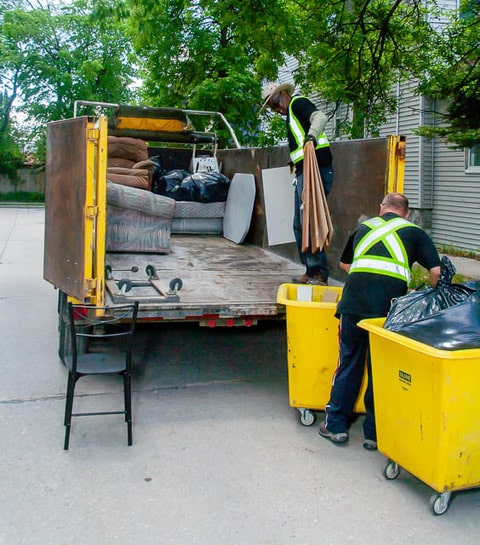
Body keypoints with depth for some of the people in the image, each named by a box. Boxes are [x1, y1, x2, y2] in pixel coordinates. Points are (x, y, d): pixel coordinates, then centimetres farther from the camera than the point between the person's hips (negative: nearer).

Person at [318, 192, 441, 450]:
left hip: (354, 300, 2)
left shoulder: (364, 227, 25)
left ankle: (336, 425, 22)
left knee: (349, 362, 15)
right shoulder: (414, 232, 17)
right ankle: (374, 433, 19)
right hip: (390, 303, -2)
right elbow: (437, 271, 7)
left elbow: (344, 263, 38)